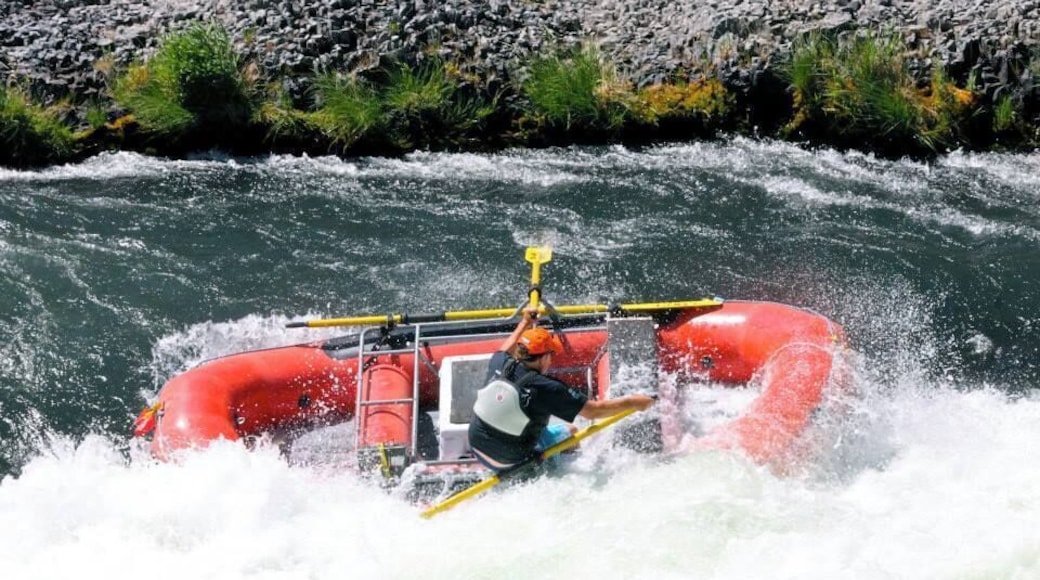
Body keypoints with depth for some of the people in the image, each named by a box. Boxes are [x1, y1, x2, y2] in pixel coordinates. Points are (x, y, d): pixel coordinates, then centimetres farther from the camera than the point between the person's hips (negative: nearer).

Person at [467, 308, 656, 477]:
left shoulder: (500, 365, -12)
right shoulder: (545, 389, -28)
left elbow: (505, 351, 17)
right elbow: (593, 411, -21)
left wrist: (524, 324, 29)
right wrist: (631, 402, -10)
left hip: (478, 449, 6)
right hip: (511, 462, -6)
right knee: (570, 432, 11)